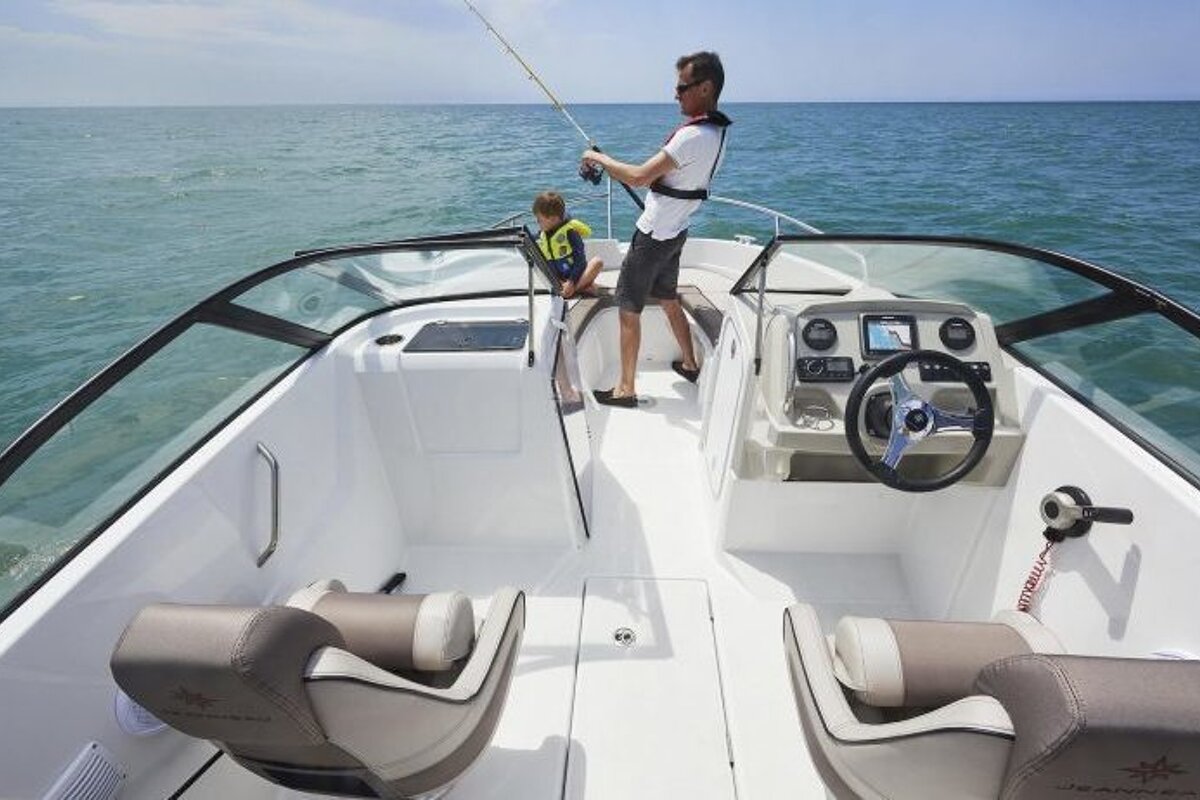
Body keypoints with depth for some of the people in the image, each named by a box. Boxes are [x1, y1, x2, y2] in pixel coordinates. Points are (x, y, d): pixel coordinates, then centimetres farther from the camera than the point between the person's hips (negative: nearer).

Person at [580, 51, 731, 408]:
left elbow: (639, 177, -27)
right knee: (669, 301, 23)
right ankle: (690, 364, 37)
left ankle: (625, 389, 7)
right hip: (675, 232, 10)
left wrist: (599, 158, -13)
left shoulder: (694, 136, -24)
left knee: (629, 310, -1)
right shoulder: (716, 131, 7)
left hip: (653, 237, -9)